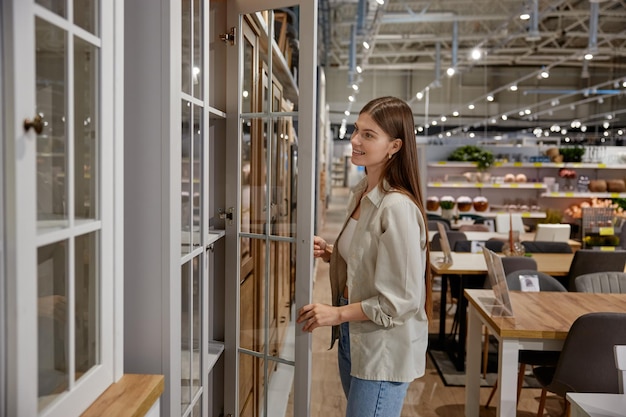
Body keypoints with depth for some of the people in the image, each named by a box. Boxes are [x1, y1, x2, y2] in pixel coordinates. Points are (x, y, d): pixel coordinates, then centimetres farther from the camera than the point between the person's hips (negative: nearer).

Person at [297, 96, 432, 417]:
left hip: (384, 350, -8)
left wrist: (338, 314, -16)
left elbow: (403, 298, -22)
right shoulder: (361, 193, 3)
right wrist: (329, 254, -2)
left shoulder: (397, 208, -25)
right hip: (352, 337, 9)